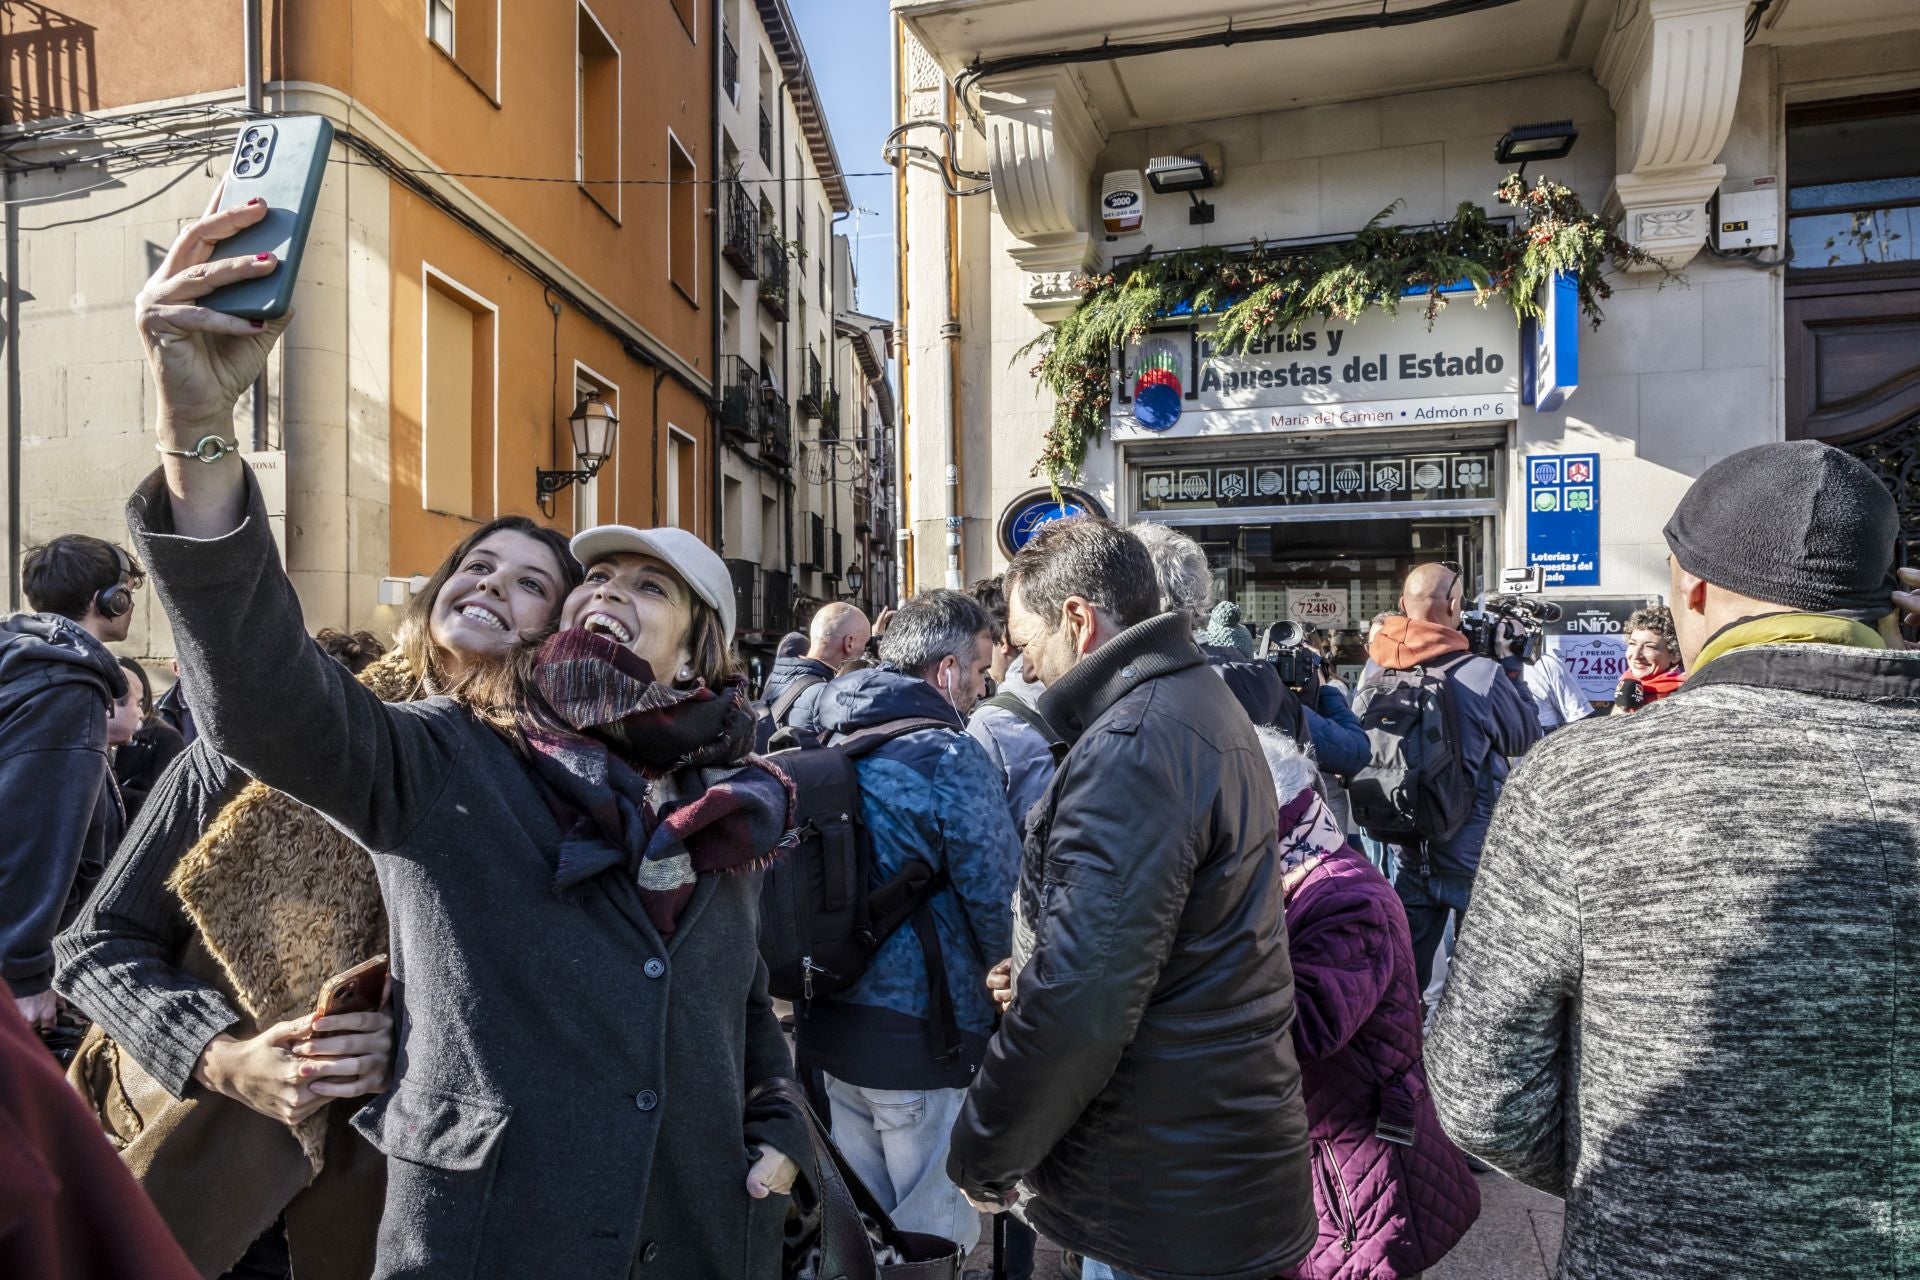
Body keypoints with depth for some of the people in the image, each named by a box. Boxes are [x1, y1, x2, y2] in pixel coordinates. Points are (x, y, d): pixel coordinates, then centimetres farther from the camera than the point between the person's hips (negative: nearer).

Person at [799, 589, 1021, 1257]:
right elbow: (1001, 902, -16)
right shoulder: (949, 756, -18)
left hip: (828, 1024, 7)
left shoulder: (832, 744, 5)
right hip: (922, 1037, -7)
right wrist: (1009, 978, 4)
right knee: (938, 1233, 12)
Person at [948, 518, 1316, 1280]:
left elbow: (1079, 999, -27)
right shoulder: (1203, 705, 9)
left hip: (1169, 1200, -9)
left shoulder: (1133, 746, -25)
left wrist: (985, 1154, -13)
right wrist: (1033, 978, 12)